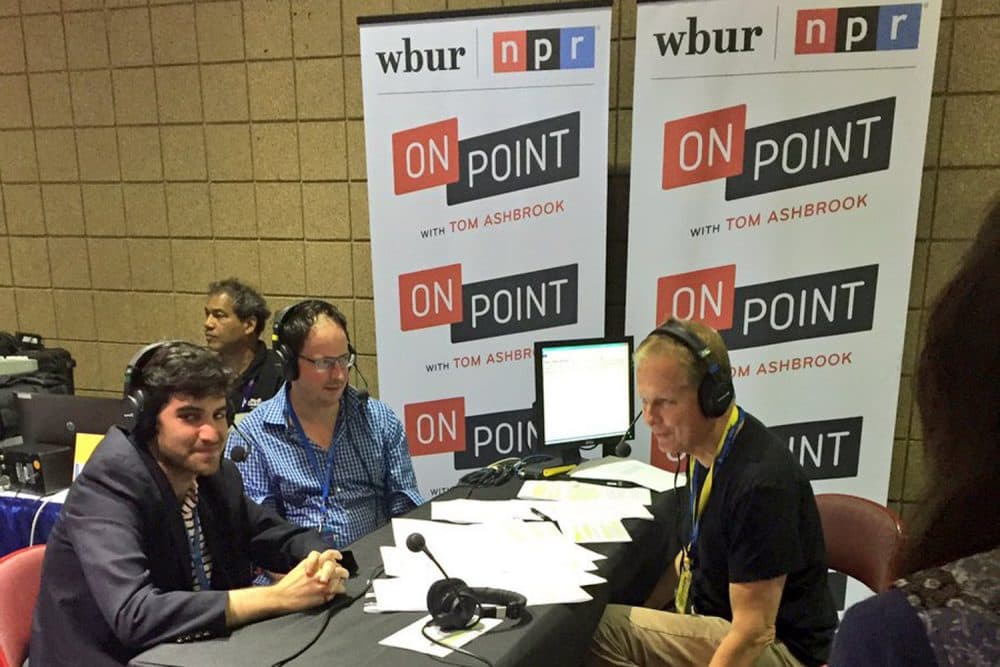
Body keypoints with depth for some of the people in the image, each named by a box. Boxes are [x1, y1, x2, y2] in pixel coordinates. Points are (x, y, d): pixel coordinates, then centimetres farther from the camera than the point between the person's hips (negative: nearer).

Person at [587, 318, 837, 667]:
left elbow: (754, 633, -25)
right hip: (719, 621, 8)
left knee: (597, 631, -24)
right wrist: (641, 614, 7)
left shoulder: (759, 479, -28)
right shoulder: (705, 449, 0)